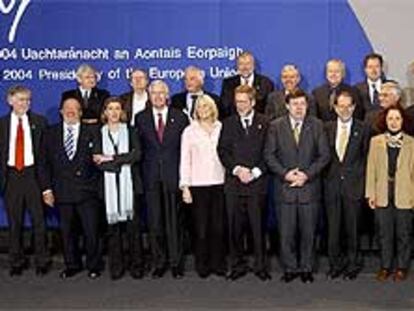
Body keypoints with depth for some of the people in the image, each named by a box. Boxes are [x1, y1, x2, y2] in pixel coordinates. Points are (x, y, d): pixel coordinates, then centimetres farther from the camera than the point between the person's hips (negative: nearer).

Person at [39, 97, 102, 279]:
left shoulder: (91, 133, 4)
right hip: (62, 193, 2)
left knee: (92, 231, 1)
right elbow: (44, 164, 8)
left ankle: (93, 266, 18)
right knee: (67, 232, 9)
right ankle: (72, 265, 24)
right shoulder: (51, 134, 9)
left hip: (87, 191, -2)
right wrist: (46, 189, 2)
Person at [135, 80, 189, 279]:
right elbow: (138, 147, 9)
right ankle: (159, 263, 15)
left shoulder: (180, 117, 5)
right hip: (151, 177, 1)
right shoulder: (141, 118, 8)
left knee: (173, 220, 2)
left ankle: (176, 262, 12)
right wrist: (141, 172, 1)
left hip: (173, 175, -1)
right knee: (154, 222, 5)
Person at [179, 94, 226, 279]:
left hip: (219, 183, 1)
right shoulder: (190, 131, 6)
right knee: (200, 227, 1)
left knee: (218, 226, 2)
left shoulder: (222, 129, 8)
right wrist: (185, 186, -3)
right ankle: (202, 265, 12)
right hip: (198, 185, -1)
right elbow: (185, 160, 4)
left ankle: (217, 264, 14)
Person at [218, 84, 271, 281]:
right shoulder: (228, 124, 12)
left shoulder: (264, 123, 6)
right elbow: (223, 151, 5)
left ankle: (260, 266, 12)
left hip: (257, 182, -2)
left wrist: (255, 172, -11)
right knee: (235, 227, 4)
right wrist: (237, 169, -10)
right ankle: (238, 265, 15)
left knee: (258, 226, 1)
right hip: (233, 183, 2)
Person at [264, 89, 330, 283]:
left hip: (309, 187, 0)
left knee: (308, 232, 7)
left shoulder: (317, 125, 5)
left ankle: (306, 268, 20)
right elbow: (269, 155, 1)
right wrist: (285, 173, -12)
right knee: (286, 233, 3)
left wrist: (307, 174, -10)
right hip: (285, 187, 0)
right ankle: (290, 268, 17)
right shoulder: (275, 126, 4)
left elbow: (324, 155, 1)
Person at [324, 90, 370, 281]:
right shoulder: (327, 128, 7)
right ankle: (335, 264, 19)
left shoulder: (362, 129, 1)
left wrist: (362, 182, -5)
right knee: (333, 228, 6)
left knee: (352, 227, 6)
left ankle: (352, 265, 20)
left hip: (353, 185, -1)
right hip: (332, 185, 2)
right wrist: (326, 178, 1)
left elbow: (365, 158, 1)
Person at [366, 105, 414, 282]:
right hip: (383, 195, 1)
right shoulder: (376, 141, 4)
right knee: (384, 233, 9)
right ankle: (385, 267, 22)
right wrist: (370, 193, 0)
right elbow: (371, 169, 4)